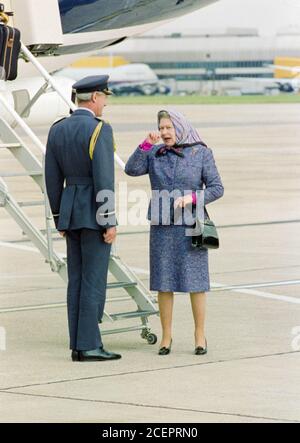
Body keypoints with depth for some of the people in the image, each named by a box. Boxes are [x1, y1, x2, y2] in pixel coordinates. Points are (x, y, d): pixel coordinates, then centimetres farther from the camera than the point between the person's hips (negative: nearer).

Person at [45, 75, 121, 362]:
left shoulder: (57, 130, 7)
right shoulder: (100, 130, -16)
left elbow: (52, 178, 9)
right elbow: (104, 179, -19)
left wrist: (59, 219, 17)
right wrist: (110, 222, -16)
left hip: (70, 212, 7)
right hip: (95, 213, -7)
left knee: (77, 280, 10)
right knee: (94, 281, -4)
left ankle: (79, 345, 10)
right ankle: (89, 346, -3)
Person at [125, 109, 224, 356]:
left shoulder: (201, 153, 0)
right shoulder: (155, 154, 7)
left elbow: (216, 188, -2)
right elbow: (132, 170, -6)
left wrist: (192, 198, -17)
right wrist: (147, 144, -13)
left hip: (190, 226, -2)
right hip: (162, 227, 2)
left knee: (195, 281, 0)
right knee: (164, 283, 3)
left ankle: (200, 336, 10)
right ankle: (166, 337, 11)